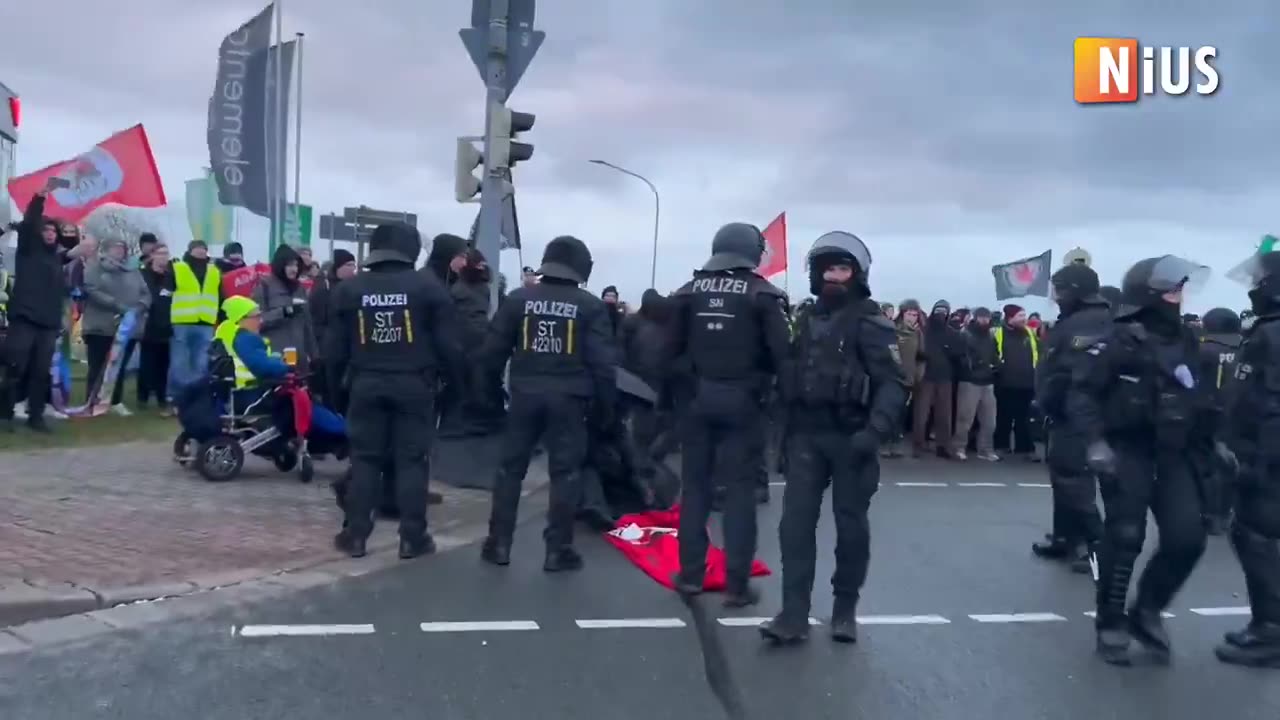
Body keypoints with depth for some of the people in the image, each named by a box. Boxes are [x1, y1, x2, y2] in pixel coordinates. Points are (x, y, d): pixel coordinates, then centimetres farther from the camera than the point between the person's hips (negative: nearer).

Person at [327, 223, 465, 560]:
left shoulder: (349, 288, 4)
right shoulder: (428, 288, -4)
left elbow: (335, 347, 7)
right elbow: (448, 344, -5)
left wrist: (333, 382, 18)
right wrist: (457, 379, 6)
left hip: (366, 384, 2)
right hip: (414, 385, -2)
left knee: (364, 459, 9)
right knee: (411, 460, 3)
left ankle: (355, 535, 11)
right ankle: (412, 538, 5)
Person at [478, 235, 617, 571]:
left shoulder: (518, 298, 3)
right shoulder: (590, 305, -3)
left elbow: (493, 350, 4)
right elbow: (603, 361, -5)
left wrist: (484, 390, 15)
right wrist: (606, 405, 4)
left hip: (525, 395, 2)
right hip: (568, 399, -2)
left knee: (510, 467, 11)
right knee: (565, 473, 5)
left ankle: (499, 543, 16)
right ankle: (558, 549, 7)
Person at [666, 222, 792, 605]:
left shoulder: (690, 290, 6)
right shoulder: (761, 293, -5)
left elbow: (673, 348, 6)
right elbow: (781, 352, -10)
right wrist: (791, 401, -7)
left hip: (699, 396, 3)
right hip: (741, 399, -3)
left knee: (695, 484, 11)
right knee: (740, 488, 1)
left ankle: (690, 573, 15)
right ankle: (737, 584, 2)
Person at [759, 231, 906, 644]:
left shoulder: (871, 322, -6)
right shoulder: (810, 320, 15)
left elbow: (892, 383, -14)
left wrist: (875, 430, -27)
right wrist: (788, 430, 13)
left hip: (850, 436, -5)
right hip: (807, 434, 5)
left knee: (851, 524, 5)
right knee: (796, 521, -4)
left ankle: (845, 610, 20)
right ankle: (794, 614, -2)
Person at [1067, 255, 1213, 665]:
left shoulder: (1186, 343, 10)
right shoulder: (1120, 341, -11)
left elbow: (1197, 400, 20)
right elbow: (1082, 392, -15)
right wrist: (1095, 441, -25)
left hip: (1171, 455, 6)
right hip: (1126, 451, -6)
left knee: (1188, 537, -5)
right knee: (1124, 538, -5)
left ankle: (1146, 611, 18)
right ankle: (1111, 626, 11)